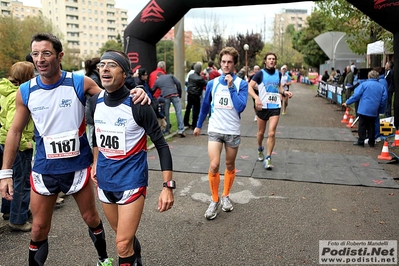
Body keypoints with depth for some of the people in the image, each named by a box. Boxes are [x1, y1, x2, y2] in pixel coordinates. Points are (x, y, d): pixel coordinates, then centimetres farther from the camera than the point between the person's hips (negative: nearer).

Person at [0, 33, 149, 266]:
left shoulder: (80, 83, -11)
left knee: (91, 218, 17)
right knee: (39, 228, 13)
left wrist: (135, 92, -26)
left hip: (78, 166, -1)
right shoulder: (25, 91, -4)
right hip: (44, 169, 1)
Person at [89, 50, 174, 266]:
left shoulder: (137, 105, -18)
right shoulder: (96, 101, -1)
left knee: (123, 244, -5)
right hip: (104, 180, 6)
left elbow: (161, 145, -15)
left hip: (131, 180, -5)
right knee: (123, 235, 23)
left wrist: (168, 186, -19)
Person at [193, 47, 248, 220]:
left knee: (230, 165, 12)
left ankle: (226, 196, 32)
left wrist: (231, 87, -20)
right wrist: (198, 125, 19)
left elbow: (240, 107, -19)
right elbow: (205, 106, 13)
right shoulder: (212, 83, 1)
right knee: (214, 166, -10)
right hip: (215, 130, 1)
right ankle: (214, 200, 8)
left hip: (233, 131, 0)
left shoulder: (241, 84, -6)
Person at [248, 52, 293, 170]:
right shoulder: (260, 73, -5)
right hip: (262, 106, -2)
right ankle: (260, 150, 41)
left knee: (271, 133, -8)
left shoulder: (278, 74, 8)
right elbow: (249, 87, -13)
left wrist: (284, 92, 3)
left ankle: (268, 158, 2)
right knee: (261, 132, 12)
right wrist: (256, 98, -28)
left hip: (275, 107, 2)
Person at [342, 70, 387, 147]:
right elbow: (384, 99, 5)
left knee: (362, 126, 4)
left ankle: (361, 141, 5)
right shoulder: (382, 87, 6)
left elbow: (356, 95, -9)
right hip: (374, 111, 4)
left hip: (364, 109, -3)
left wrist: (347, 102, -2)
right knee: (371, 126, 13)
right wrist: (381, 110, 13)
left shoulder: (364, 84, -5)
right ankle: (371, 142, 18)